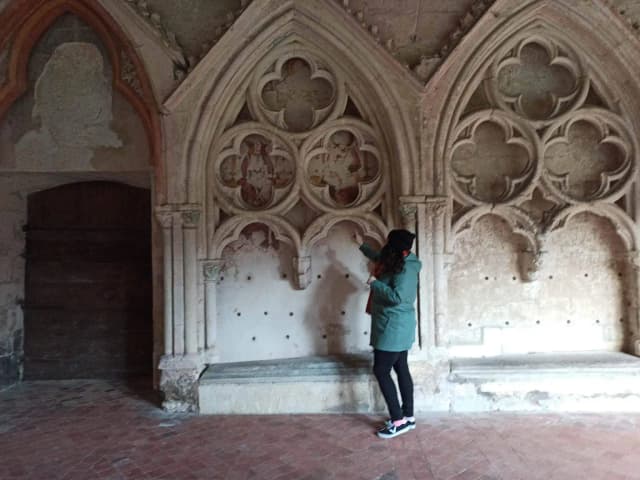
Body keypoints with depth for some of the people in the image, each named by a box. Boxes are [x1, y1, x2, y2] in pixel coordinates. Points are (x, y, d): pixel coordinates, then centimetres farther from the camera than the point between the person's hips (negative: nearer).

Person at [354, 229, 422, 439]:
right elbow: (378, 258, 31)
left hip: (394, 328, -10)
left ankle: (399, 420, 2)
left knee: (381, 370, -5)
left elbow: (397, 297, -31)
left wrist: (374, 283, -20)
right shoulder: (397, 263, 9)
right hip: (397, 327, 10)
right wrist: (361, 244, 36)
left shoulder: (406, 269, -20)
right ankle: (408, 417, 22)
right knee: (401, 369, 13)